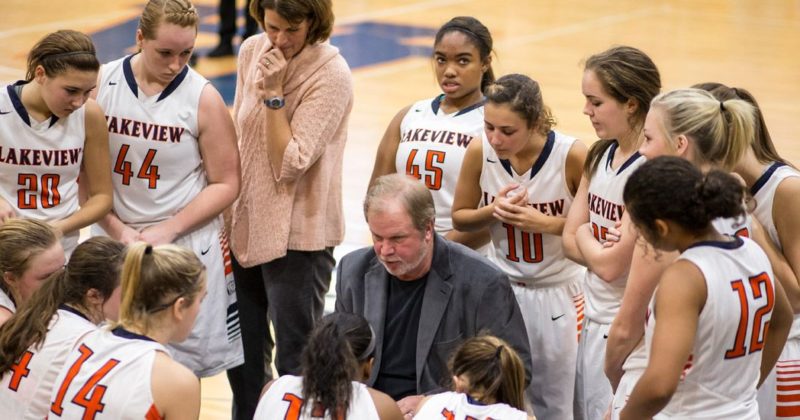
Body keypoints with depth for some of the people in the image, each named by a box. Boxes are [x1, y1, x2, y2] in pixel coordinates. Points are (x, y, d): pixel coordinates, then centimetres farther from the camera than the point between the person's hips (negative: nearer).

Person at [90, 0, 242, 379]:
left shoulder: (203, 99, -7)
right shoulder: (101, 84, -4)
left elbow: (225, 184, -4)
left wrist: (167, 231, -12)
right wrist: (119, 231, -10)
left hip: (188, 245, -2)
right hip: (115, 243, 2)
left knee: (182, 367, 1)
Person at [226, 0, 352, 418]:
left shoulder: (331, 75, -18)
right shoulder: (252, 51, 0)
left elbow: (290, 164, -22)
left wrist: (274, 93, -25)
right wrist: (228, 204, 11)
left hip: (297, 234, -6)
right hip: (246, 225, 7)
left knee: (295, 361, 0)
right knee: (242, 354, 18)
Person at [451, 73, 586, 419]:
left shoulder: (572, 156, -21)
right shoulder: (480, 151, -12)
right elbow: (460, 218, 3)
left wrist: (548, 223, -23)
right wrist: (493, 211, -17)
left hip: (557, 294, -2)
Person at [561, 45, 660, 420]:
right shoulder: (600, 156, 6)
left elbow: (609, 265, -19)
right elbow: (570, 242, 7)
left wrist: (586, 235, 0)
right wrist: (601, 247, -12)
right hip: (594, 320, 8)